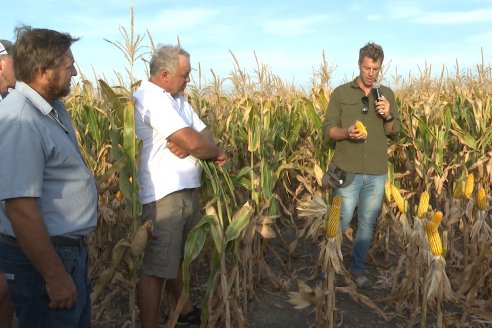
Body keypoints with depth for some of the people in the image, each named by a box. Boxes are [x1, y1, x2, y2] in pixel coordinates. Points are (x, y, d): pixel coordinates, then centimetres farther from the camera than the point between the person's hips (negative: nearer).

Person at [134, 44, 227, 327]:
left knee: (179, 258, 23)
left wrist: (188, 145, -12)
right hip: (163, 195, -10)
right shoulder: (151, 98, -17)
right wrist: (217, 154, -3)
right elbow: (193, 142, -23)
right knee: (156, 269, -1)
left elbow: (205, 136, 11)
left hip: (187, 191, 10)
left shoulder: (177, 100, 15)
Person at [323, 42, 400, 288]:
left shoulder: (387, 94, 8)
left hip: (377, 172, 3)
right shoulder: (341, 93, -1)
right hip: (348, 170, -3)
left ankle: (357, 268, 27)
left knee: (367, 222, 12)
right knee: (341, 221, 3)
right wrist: (346, 132, -22)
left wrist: (387, 116, -11)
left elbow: (395, 132, 9)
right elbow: (328, 129, -2)